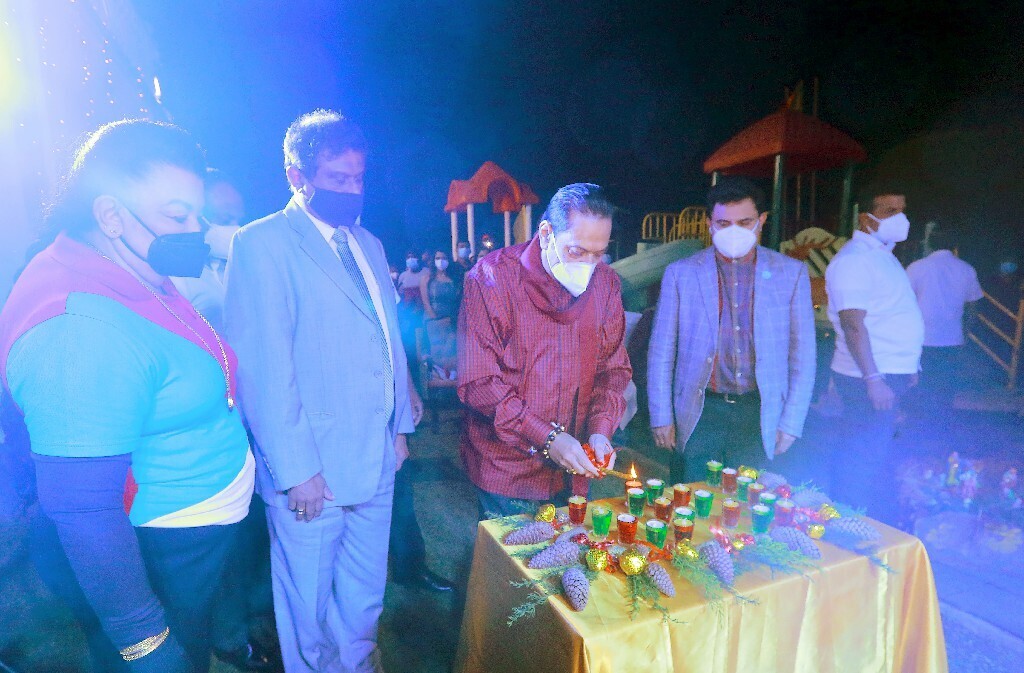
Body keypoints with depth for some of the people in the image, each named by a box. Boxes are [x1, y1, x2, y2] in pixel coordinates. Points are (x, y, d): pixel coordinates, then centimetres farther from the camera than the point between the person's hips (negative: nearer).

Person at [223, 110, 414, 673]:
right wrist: (295, 469, -16)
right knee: (309, 605, 15)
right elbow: (263, 365, -16)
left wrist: (400, 425, 13)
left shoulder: (369, 244, 11)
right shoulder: (262, 244, -11)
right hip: (311, 470, -6)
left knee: (365, 595, 22)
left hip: (376, 459, 6)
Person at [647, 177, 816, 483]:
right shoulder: (680, 273, 1)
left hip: (759, 416, 1)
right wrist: (661, 418, -1)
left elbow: (802, 355, 5)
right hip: (698, 415, 0)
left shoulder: (791, 273, 3)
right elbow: (661, 353, 2)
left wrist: (791, 423, 1)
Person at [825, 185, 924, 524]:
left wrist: (908, 366, 19)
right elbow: (853, 325, -22)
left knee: (878, 451, 19)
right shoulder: (853, 260, -16)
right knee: (861, 458, -1)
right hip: (869, 378, -10)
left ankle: (881, 521, 33)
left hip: (891, 373, 10)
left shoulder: (882, 255, 15)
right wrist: (874, 379, -26)